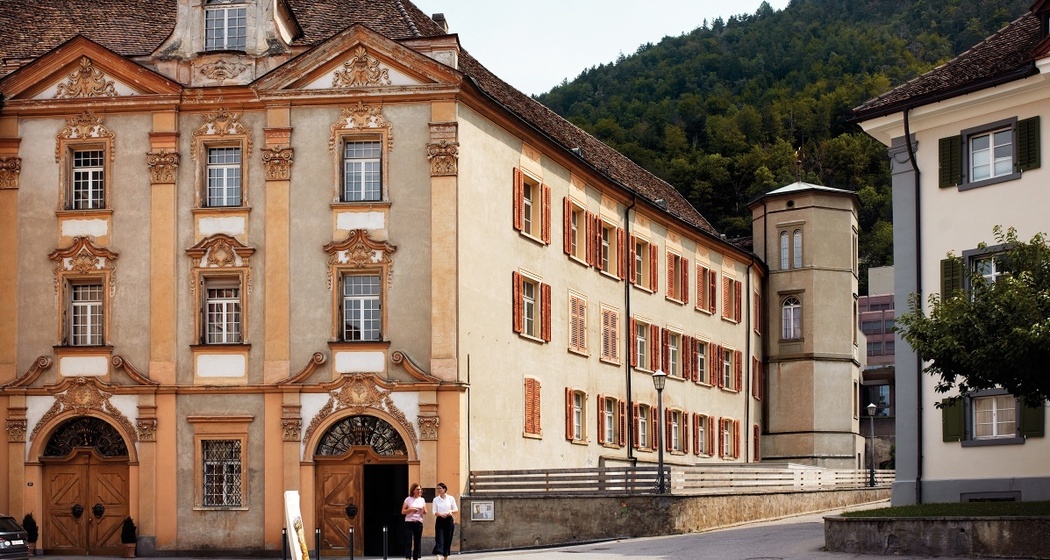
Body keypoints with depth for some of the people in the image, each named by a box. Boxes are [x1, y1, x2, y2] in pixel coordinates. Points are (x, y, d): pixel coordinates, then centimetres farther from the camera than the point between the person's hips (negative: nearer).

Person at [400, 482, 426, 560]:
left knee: (417, 542, 5)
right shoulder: (408, 499, 1)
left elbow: (425, 513, 13)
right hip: (409, 522, -3)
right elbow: (403, 512, 1)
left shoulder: (422, 500, 10)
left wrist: (424, 510, -10)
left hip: (419, 523, 3)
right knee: (408, 542, -12)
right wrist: (410, 510, -16)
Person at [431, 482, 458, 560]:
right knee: (439, 540, -13)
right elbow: (434, 512, 1)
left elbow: (456, 509, 7)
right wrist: (441, 514, -19)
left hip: (449, 520, 1)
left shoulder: (451, 498, 3)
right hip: (439, 521, -1)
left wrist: (451, 511, -14)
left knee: (448, 540, 2)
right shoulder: (436, 499, 4)